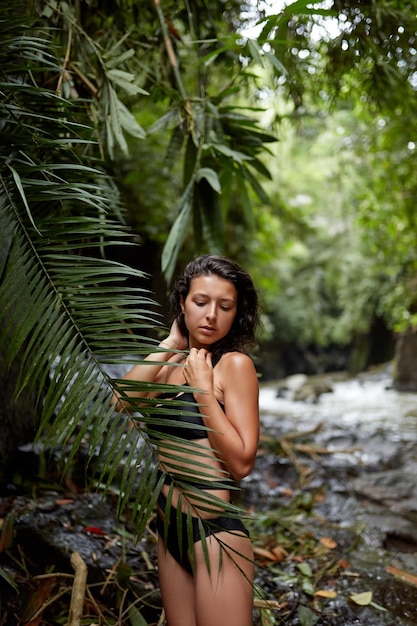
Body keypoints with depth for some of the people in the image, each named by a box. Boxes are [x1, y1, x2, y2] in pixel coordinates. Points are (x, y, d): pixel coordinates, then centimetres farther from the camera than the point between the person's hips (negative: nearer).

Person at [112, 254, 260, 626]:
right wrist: (169, 345, -8)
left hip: (214, 533, -7)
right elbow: (122, 400, -13)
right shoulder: (172, 365, 6)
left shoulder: (234, 363, -12)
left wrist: (202, 387, -19)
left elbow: (241, 463, -19)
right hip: (169, 528, 7)